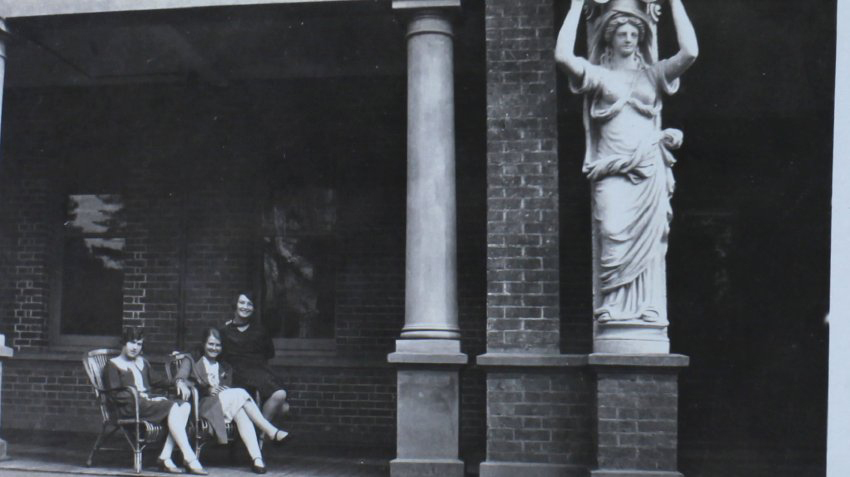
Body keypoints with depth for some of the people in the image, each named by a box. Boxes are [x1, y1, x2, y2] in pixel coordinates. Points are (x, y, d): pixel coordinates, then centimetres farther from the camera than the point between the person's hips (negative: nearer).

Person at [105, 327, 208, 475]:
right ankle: (189, 458, -35)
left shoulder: (142, 362, 30)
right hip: (130, 407, -7)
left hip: (148, 400, 7)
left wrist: (178, 381, 9)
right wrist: (143, 397, -14)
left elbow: (157, 380, 30)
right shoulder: (113, 364, 8)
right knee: (172, 407, -30)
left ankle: (165, 457, -30)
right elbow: (115, 395, -3)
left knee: (184, 406, -21)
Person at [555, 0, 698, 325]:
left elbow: (690, 52, 2)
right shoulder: (598, 75, 13)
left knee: (649, 243, -4)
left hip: (650, 170, 2)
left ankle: (649, 310, -2)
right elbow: (563, 56, -4)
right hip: (612, 172, -2)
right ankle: (613, 308, -13)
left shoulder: (653, 74, 17)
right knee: (613, 238, -16)